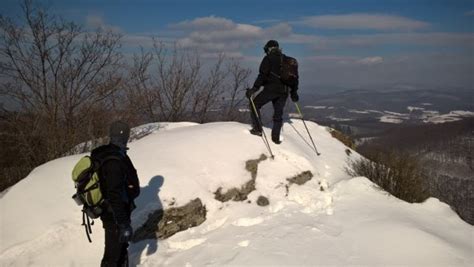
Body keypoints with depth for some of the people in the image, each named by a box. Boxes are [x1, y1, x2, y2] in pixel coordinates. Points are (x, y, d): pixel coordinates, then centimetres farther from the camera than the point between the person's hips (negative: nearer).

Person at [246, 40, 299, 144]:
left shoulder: (268, 58, -1)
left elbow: (262, 75, -13)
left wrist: (254, 88, -14)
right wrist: (294, 91, 27)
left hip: (271, 89, -6)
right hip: (284, 91, 6)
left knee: (254, 104, 9)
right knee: (278, 113, 14)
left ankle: (257, 129, 1)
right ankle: (276, 137, 12)